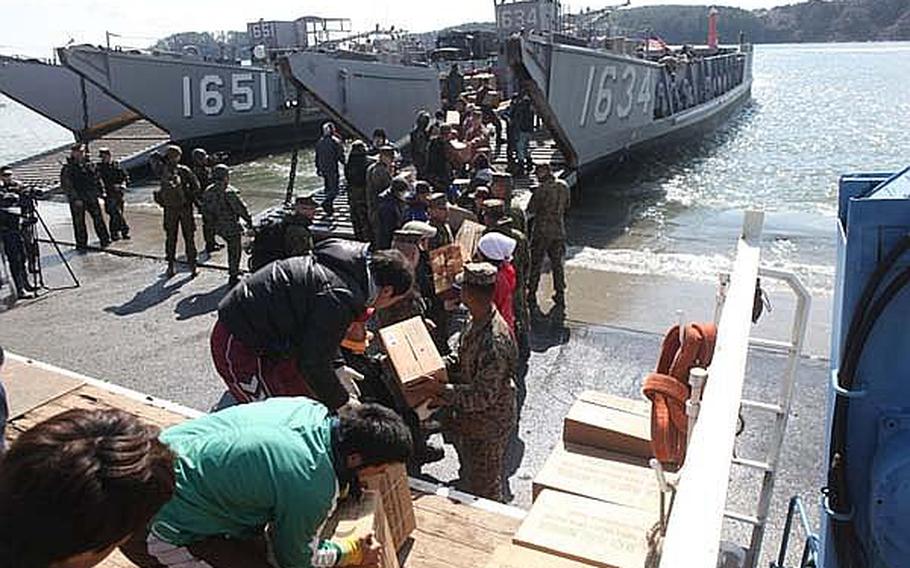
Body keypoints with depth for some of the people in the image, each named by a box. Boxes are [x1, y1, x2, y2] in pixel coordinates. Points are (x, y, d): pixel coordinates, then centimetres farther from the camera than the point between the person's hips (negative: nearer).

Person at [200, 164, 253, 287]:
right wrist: (249, 221, -7)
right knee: (235, 251, 7)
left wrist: (213, 222, 20)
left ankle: (234, 270, 37)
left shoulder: (207, 192, 0)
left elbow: (205, 209, 9)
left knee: (231, 248, 26)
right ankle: (233, 276, 13)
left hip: (218, 227, 7)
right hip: (231, 226, -7)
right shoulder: (229, 192, -22)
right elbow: (241, 208, -20)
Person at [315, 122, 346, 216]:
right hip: (332, 169, -7)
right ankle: (327, 202, -27)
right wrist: (345, 164, 5)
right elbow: (341, 156, -11)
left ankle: (329, 208, 22)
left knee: (328, 188, 18)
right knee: (334, 189, -5)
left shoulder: (320, 142, 8)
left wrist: (318, 168, 22)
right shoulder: (336, 141, -11)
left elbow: (317, 156, 14)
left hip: (323, 169, 7)